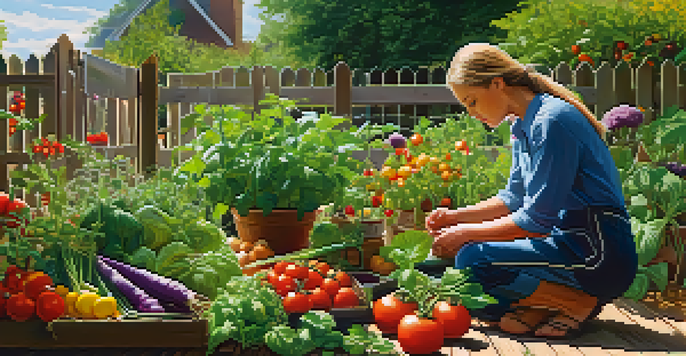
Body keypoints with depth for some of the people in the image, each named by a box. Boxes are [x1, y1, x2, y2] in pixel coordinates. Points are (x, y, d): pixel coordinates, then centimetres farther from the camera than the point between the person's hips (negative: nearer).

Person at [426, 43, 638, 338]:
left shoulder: (552, 121, -18)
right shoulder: (522, 126, 12)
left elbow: (536, 220, -20)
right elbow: (513, 199, 21)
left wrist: (466, 234, -11)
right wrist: (456, 217, 9)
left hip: (599, 251, -10)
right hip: (567, 238, 10)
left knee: (472, 260, -23)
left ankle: (577, 303, -11)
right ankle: (537, 310, -2)